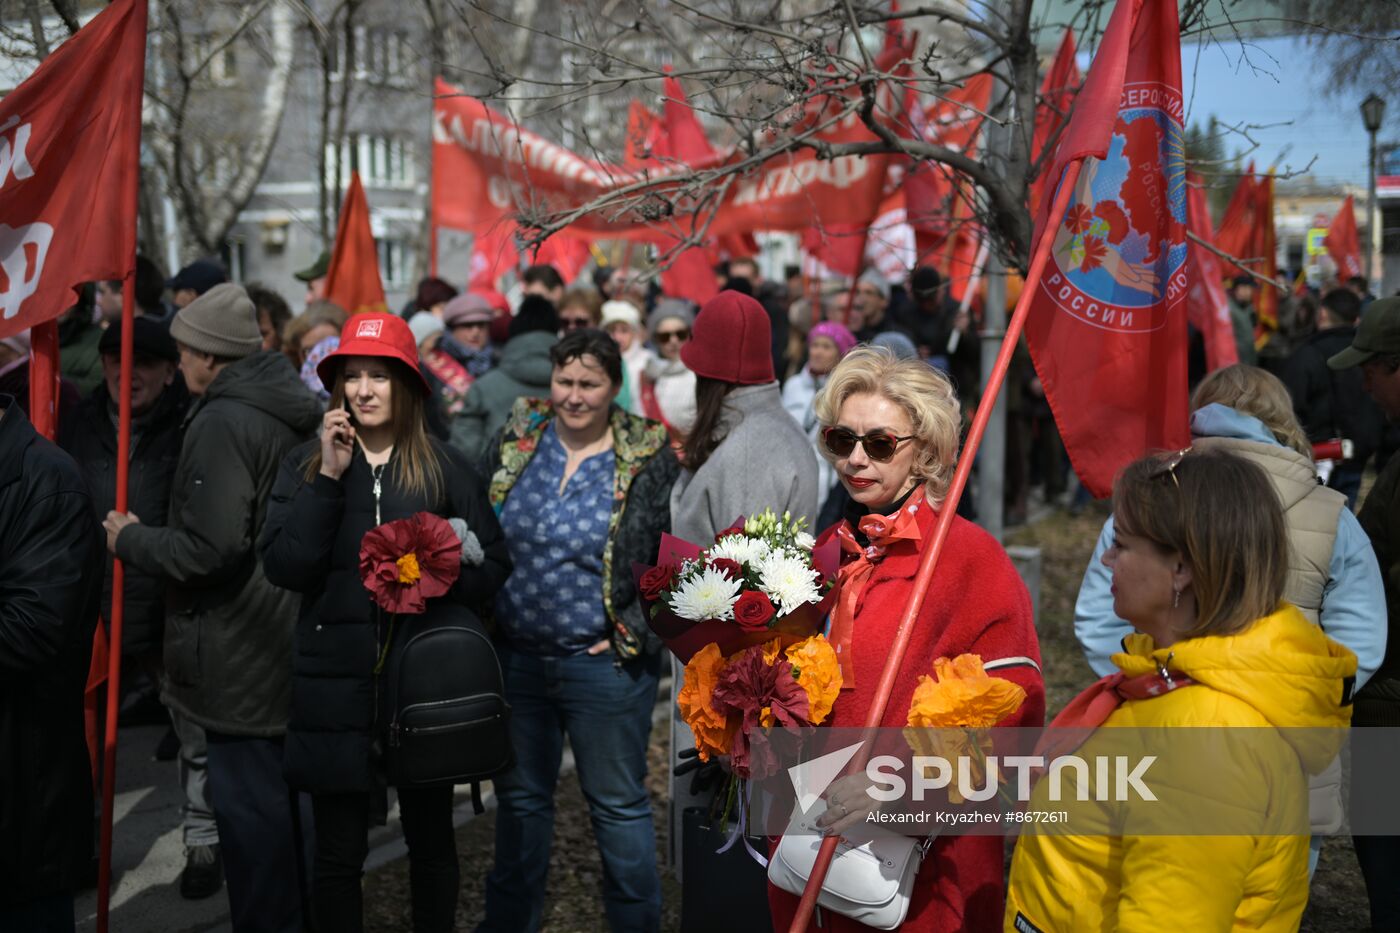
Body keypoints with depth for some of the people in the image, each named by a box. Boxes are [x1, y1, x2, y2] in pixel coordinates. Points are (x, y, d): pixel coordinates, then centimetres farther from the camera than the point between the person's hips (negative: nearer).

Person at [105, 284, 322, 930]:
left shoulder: (222, 423, -18)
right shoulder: (292, 411, 10)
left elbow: (209, 550, -24)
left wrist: (131, 539, -8)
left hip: (240, 657, -10)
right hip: (289, 646, 10)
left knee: (248, 804, -1)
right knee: (283, 794, 20)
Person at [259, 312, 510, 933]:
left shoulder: (445, 467, 3)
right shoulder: (305, 464, 4)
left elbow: (494, 567, 5)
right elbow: (284, 567, -9)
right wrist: (328, 478, -13)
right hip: (338, 687, 0)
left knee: (431, 839, 14)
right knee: (338, 852, 7)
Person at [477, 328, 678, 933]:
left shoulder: (648, 461, -7)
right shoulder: (514, 442, 3)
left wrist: (638, 633, -9)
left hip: (604, 663, -4)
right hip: (516, 656, 4)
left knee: (618, 804, 6)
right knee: (520, 795, 18)